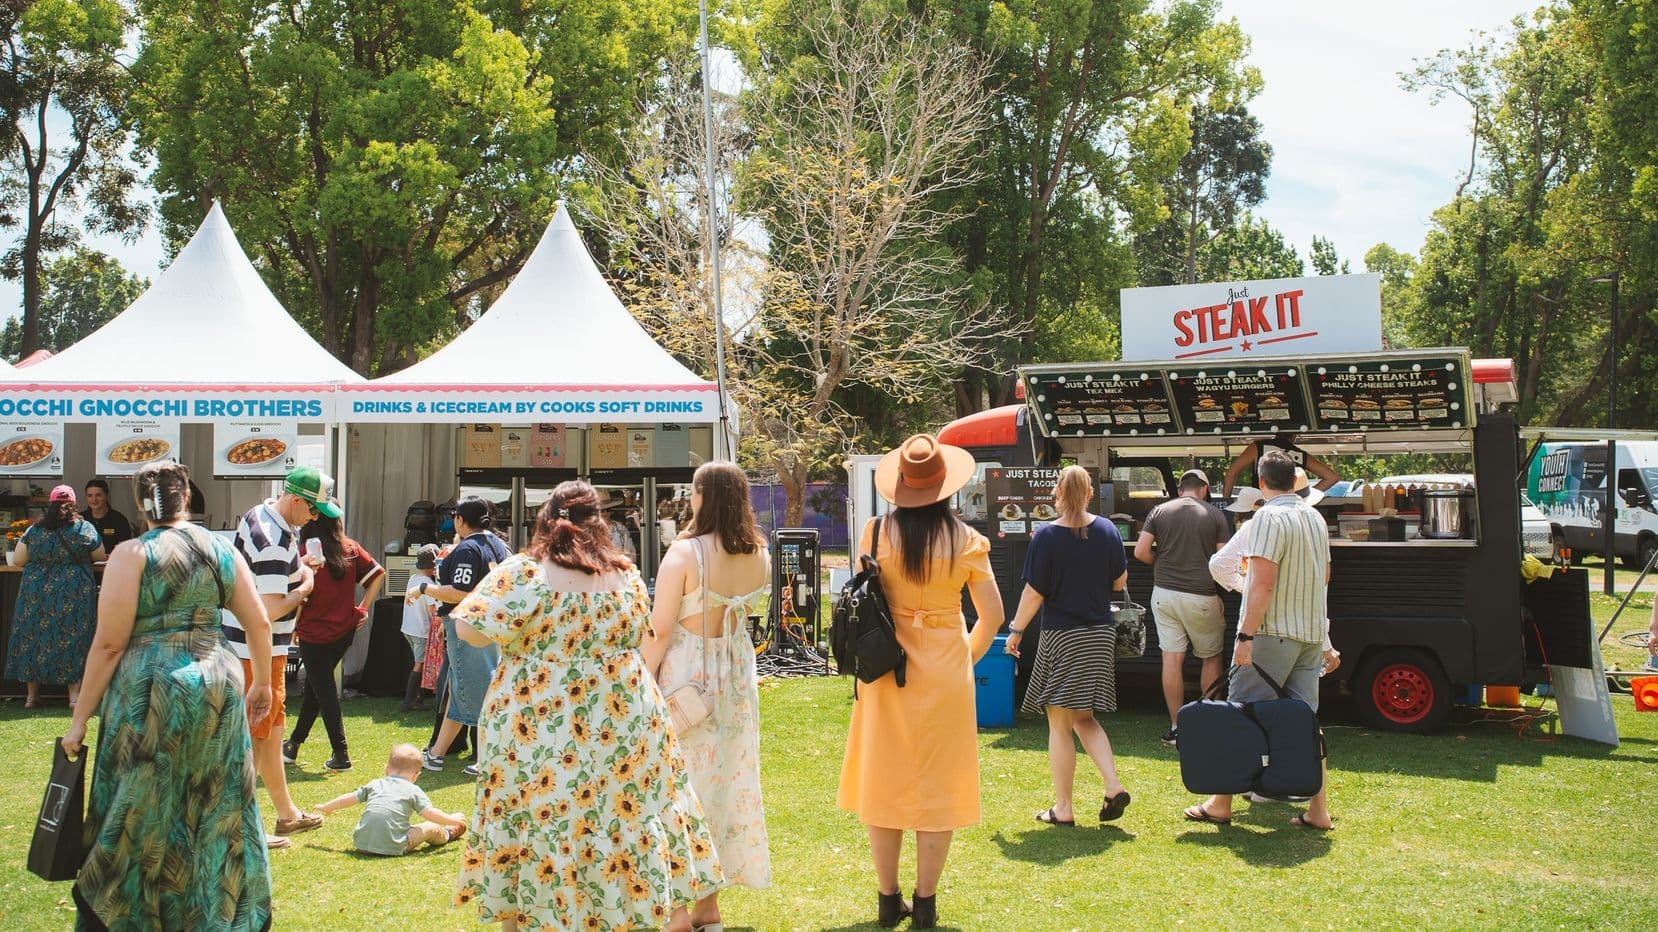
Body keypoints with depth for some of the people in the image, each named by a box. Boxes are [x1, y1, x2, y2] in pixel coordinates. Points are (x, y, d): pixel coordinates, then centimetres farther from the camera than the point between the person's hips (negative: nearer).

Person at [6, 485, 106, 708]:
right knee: (72, 640, 5)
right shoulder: (85, 529, -5)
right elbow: (100, 557, 6)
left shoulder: (34, 530, -2)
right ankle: (74, 695, 4)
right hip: (75, 597, -1)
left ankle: (31, 695, 17)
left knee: (33, 639, 11)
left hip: (36, 596, 1)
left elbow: (17, 560, 4)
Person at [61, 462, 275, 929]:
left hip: (150, 691, -4)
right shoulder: (221, 549, 6)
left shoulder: (132, 554, -6)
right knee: (217, 815, 14)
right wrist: (262, 682, 21)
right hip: (217, 682, 4)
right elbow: (259, 623, 8)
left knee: (142, 820, 9)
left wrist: (80, 718, -2)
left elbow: (109, 645, -9)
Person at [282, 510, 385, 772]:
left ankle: (341, 755, 4)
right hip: (345, 630, 6)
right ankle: (294, 743, 34)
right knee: (314, 686, 21)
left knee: (324, 692, 3)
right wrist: (364, 608, 6)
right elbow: (378, 574, 2)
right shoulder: (351, 548, -1)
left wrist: (293, 627, 1)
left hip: (315, 635, -6)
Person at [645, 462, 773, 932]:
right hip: (737, 678, 6)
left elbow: (660, 630, -17)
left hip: (686, 676, -6)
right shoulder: (760, 555, 0)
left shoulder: (685, 553, -19)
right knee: (727, 780, 15)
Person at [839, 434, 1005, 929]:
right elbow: (993, 614, -3)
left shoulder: (877, 532, -7)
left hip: (886, 669, 1)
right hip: (945, 674, -1)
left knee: (884, 782, 12)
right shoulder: (965, 539, -7)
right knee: (937, 786, 10)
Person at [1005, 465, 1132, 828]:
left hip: (1061, 636, -5)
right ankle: (1113, 787, 4)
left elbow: (1034, 594, -12)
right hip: (1101, 634, 5)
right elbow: (1120, 582, 9)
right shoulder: (1107, 531, 0)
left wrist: (1015, 630, 1)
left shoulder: (1046, 537, -13)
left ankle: (1063, 809, 9)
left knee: (1060, 725, 4)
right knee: (1085, 718, 18)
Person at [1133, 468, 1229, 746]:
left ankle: (1176, 727, 6)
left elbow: (1140, 552, -1)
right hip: (1201, 596, -1)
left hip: (1165, 592, 1)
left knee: (1172, 658, 3)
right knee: (1211, 658, 15)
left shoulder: (1159, 511, 4)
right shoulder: (1215, 515, 0)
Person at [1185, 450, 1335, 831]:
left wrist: (1246, 634, -20)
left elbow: (1263, 583, -21)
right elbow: (1325, 574, 25)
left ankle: (1221, 804, 6)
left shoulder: (1269, 518, -14)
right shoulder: (1315, 517, 13)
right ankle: (1319, 810, 10)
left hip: (1273, 632, -8)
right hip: (1311, 632, 8)